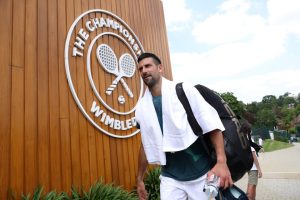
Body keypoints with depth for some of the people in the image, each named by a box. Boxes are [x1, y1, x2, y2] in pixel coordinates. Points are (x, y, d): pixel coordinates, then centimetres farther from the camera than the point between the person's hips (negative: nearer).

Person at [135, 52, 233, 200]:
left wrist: (221, 161, -21)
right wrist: (139, 179, 15)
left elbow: (212, 124, -11)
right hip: (170, 178, 3)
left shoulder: (184, 91, -9)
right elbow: (146, 144, 10)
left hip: (201, 174, -2)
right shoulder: (141, 107, 1)